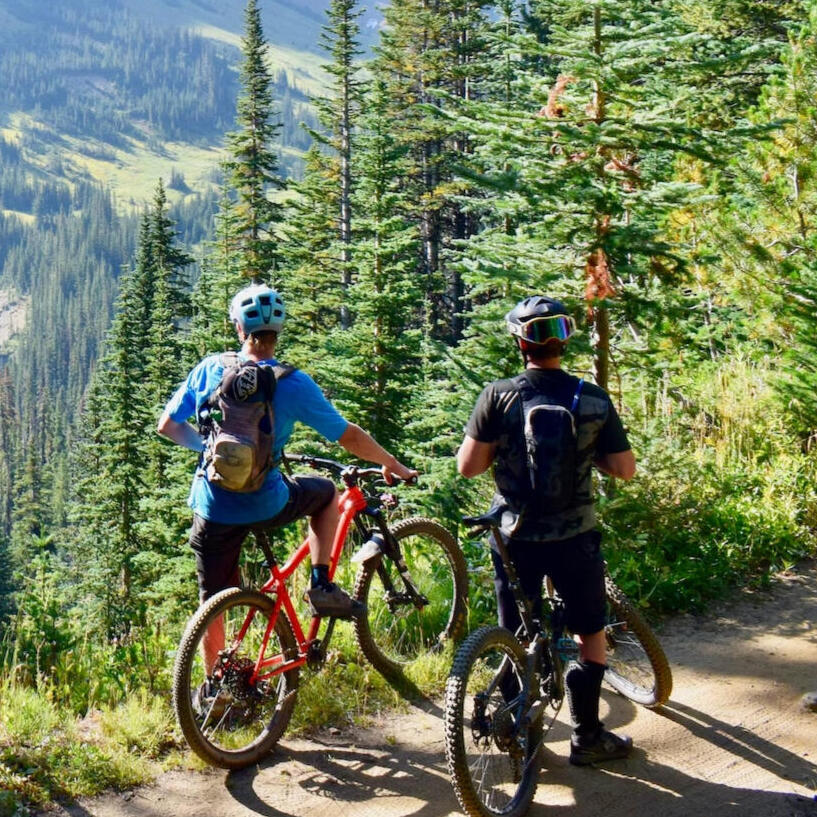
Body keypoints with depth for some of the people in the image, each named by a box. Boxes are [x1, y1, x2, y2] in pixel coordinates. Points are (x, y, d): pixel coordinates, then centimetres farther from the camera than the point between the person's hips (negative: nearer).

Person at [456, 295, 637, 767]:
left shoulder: (499, 396, -10)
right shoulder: (594, 400, -7)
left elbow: (467, 466, -10)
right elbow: (626, 470, -3)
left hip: (516, 536, 0)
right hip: (574, 536, 0)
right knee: (591, 633, 17)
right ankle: (587, 737, 21)